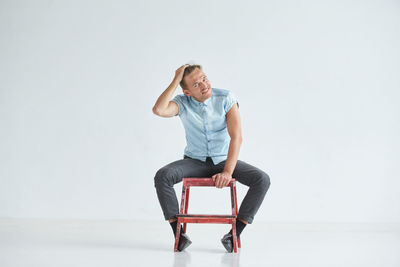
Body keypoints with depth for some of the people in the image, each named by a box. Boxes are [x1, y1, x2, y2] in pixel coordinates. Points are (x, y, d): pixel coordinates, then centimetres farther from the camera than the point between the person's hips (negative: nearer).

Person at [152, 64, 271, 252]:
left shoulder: (226, 99, -13)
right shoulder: (182, 103, -8)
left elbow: (236, 137, -20)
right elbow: (159, 110, -31)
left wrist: (228, 172, -31)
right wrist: (175, 81, -24)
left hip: (224, 160, 0)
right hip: (195, 161, 1)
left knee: (262, 180, -25)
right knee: (162, 176, -28)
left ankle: (235, 233, -18)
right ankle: (178, 233, -19)